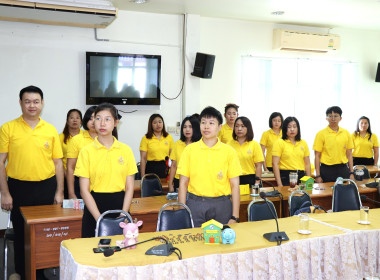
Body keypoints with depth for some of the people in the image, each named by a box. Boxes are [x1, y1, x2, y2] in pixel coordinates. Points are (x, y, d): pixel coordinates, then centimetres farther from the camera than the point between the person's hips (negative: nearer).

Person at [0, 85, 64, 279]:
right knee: (20, 233, 10)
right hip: (18, 188, -1)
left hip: (46, 187, 2)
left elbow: (58, 162, 7)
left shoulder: (51, 130, 5)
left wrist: (59, 192, 3)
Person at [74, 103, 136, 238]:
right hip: (95, 205, -2)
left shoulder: (126, 150, 4)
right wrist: (100, 218, -13)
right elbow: (84, 190, -5)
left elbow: (129, 188, 3)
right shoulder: (86, 151, -2)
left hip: (120, 205, 2)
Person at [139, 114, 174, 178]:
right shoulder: (146, 138, 0)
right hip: (151, 168, -2)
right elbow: (143, 159, -2)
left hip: (165, 168, 2)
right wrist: (143, 177, -6)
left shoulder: (169, 137, 8)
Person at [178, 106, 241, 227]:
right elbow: (183, 183, 4)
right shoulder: (190, 150, 3)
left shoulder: (229, 151, 2)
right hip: (195, 204, 0)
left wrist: (234, 217, -3)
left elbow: (235, 186, 2)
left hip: (221, 205, 0)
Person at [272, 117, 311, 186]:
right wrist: (279, 184, -14)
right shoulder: (279, 143, -2)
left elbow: (307, 164, 14)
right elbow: (275, 164, -8)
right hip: (285, 177, -4)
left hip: (301, 176, 4)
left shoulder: (303, 143, 12)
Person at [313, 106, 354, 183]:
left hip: (343, 169, 3)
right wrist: (317, 175, -9)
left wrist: (351, 173, 5)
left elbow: (349, 154, 11)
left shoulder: (346, 133, 7)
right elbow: (317, 156, -4)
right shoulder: (321, 134, -3)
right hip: (327, 170, -3)